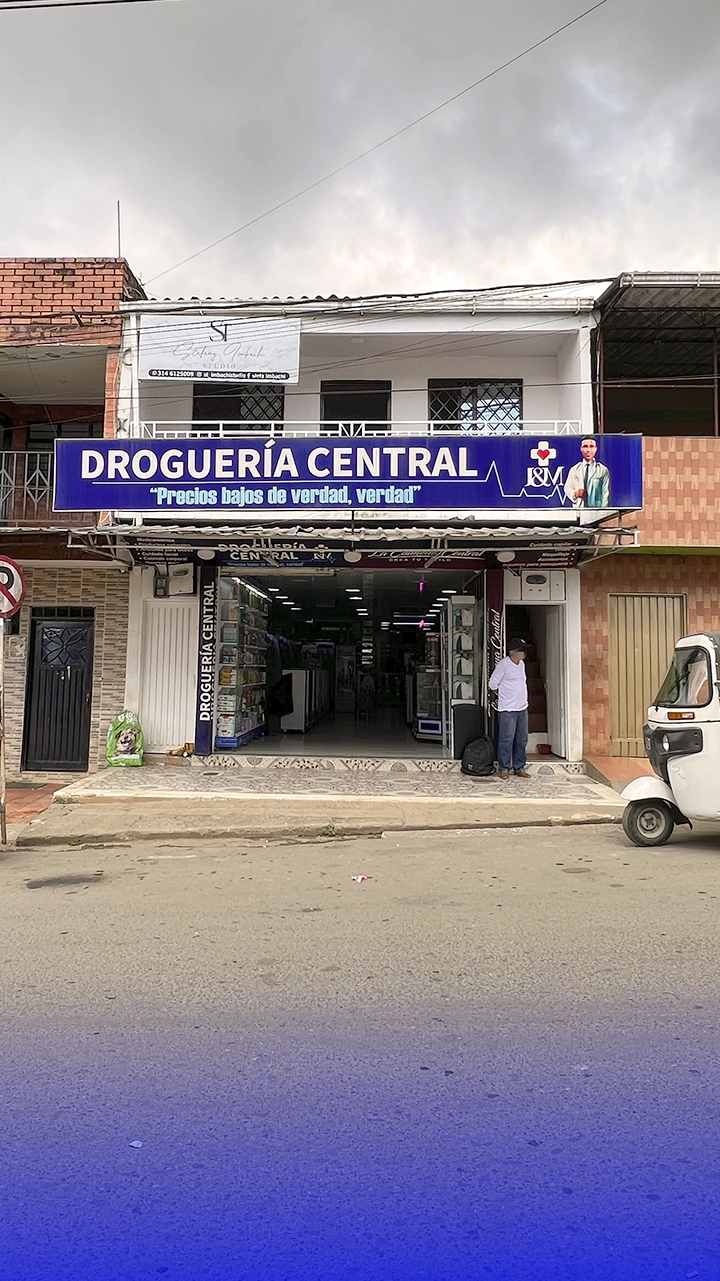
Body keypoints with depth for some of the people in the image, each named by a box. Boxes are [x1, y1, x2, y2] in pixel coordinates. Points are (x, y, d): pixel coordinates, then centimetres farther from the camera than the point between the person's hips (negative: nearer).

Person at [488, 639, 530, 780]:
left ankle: (520, 768, 17)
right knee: (507, 739, -6)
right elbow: (493, 684, -7)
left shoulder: (521, 664, 12)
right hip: (507, 709, -7)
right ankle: (504, 769, 2)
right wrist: (505, 694, 7)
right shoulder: (503, 664, -11)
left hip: (522, 708, 7)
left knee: (522, 740, 9)